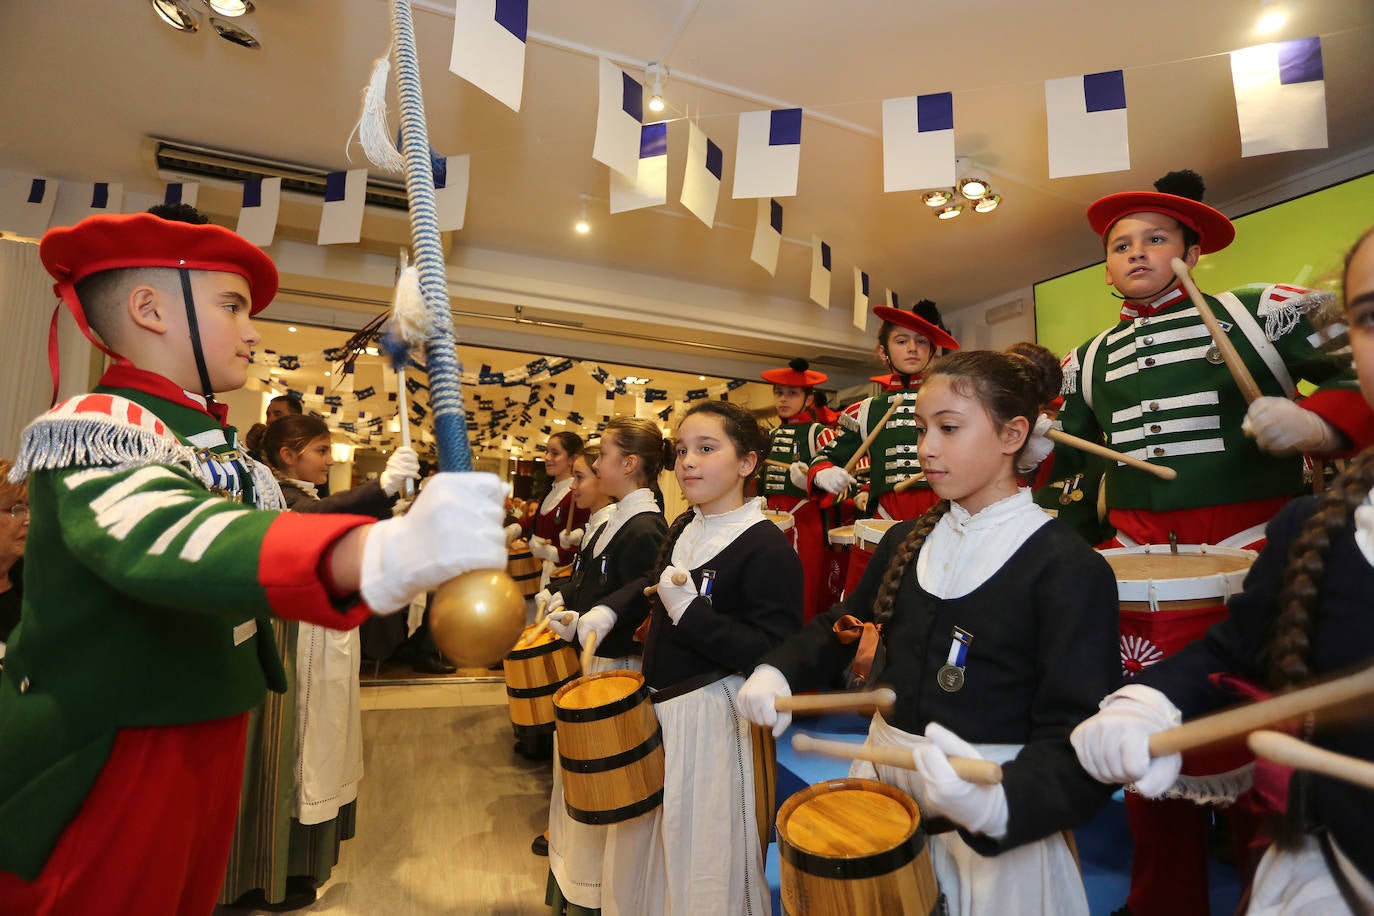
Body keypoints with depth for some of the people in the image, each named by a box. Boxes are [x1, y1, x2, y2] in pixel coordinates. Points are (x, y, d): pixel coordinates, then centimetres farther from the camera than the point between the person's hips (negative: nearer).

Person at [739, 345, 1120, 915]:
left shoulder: (1068, 569, -16)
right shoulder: (906, 542, 2)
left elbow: (1078, 741, -21)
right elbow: (843, 625, 13)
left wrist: (1001, 801, -38)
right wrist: (779, 672, -3)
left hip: (997, 839, -5)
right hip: (882, 782, 6)